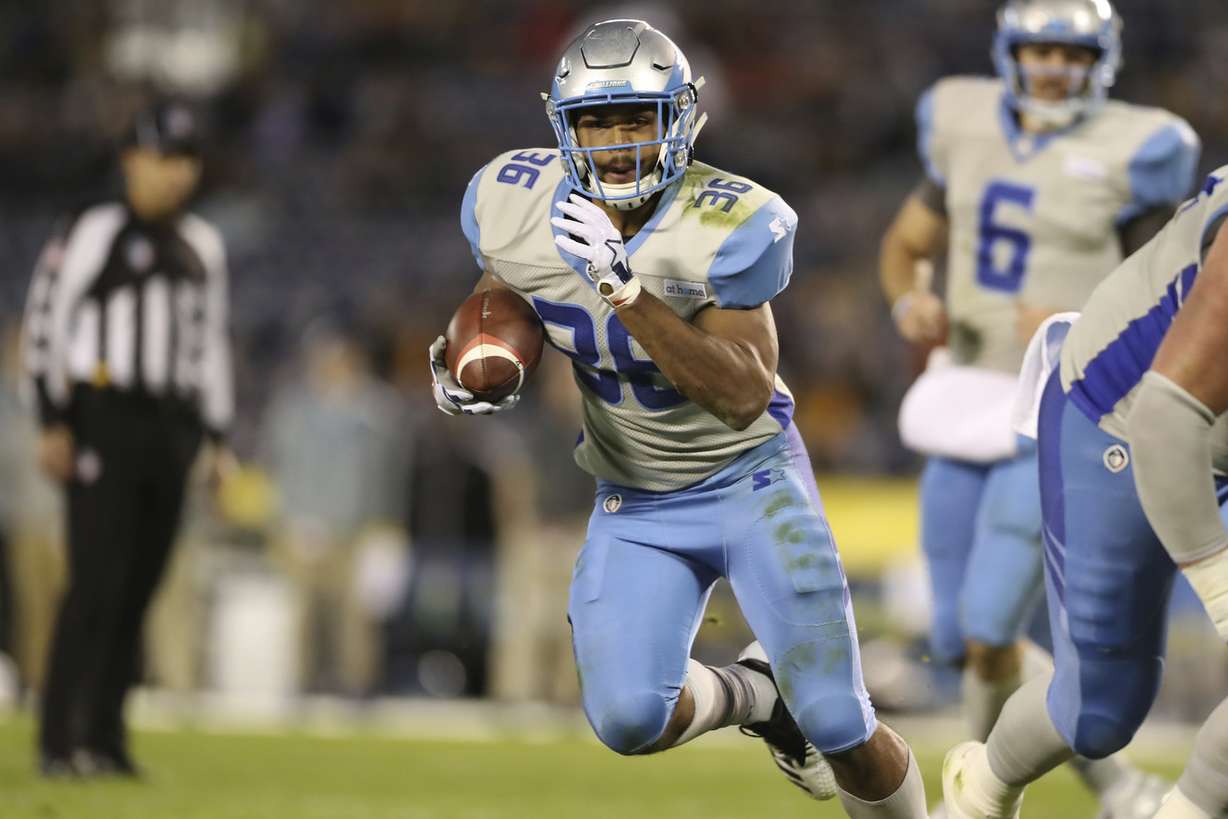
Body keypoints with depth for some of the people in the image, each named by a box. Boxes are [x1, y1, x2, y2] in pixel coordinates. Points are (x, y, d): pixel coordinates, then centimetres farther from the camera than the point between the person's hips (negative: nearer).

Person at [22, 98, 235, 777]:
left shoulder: (202, 247, 17)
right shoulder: (92, 233, -3)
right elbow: (46, 323, -5)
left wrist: (217, 438, 17)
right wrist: (54, 424, -11)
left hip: (172, 427, 6)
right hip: (103, 421, -6)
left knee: (138, 589, 6)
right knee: (98, 583, -13)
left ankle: (104, 738, 11)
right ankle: (60, 739, -12)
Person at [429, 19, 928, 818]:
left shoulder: (727, 227, -24)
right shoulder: (514, 206, -12)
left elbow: (744, 396, -29)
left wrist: (626, 288, -38)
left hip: (749, 478, -3)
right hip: (636, 505, 3)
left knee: (840, 729, -7)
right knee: (629, 720, -15)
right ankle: (755, 693, 18)